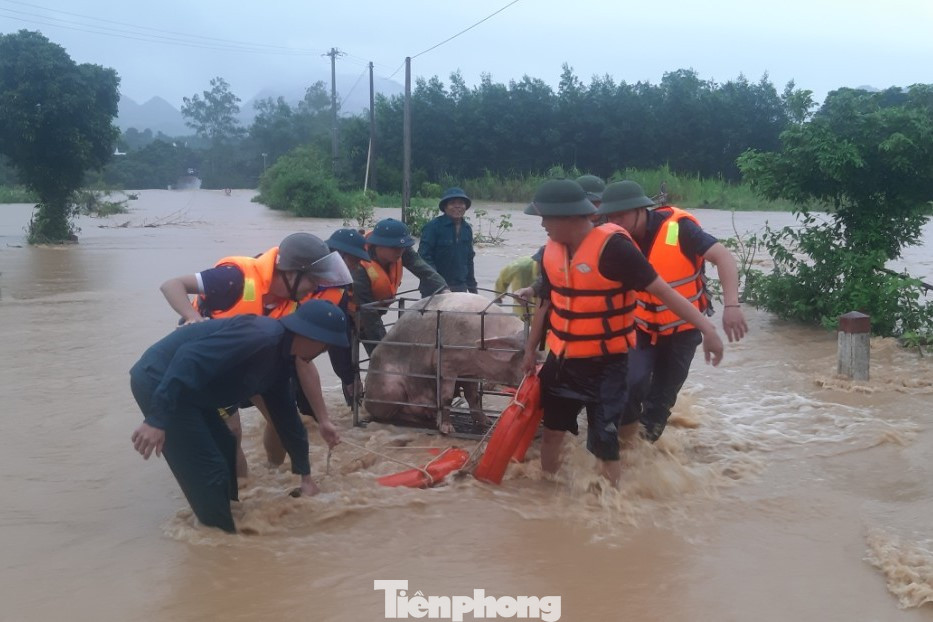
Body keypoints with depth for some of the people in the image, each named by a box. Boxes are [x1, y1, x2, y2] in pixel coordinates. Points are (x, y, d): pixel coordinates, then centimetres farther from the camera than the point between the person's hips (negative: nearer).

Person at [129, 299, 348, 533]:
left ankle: (226, 523, 35)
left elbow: (285, 416, 20)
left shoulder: (280, 359, 9)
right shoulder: (262, 336, -24)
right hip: (157, 380, -10)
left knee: (225, 450, 20)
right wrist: (157, 419, -33)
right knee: (209, 470, -6)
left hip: (185, 389, 10)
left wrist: (305, 475, 26)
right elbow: (190, 357, -32)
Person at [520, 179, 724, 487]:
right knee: (550, 431, 20)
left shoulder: (612, 246, -21)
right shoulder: (551, 250, 0)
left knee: (604, 446, -3)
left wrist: (706, 327, -27)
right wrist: (531, 349, 20)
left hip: (606, 363, -7)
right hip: (561, 360, 7)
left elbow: (661, 289, -21)